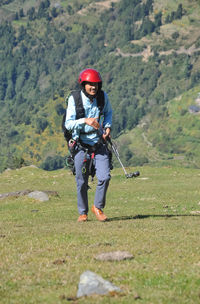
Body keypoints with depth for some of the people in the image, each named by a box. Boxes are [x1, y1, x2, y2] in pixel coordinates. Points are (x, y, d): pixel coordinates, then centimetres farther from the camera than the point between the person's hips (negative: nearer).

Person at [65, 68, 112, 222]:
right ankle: (83, 212, 25)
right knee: (82, 182, 6)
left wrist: (108, 126, 0)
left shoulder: (103, 97, -3)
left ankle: (98, 207, 10)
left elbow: (108, 112, 19)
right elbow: (68, 124, -21)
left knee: (104, 177, -12)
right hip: (81, 145, -2)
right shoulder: (74, 99, -13)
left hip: (99, 143, 2)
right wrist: (85, 121, -38)